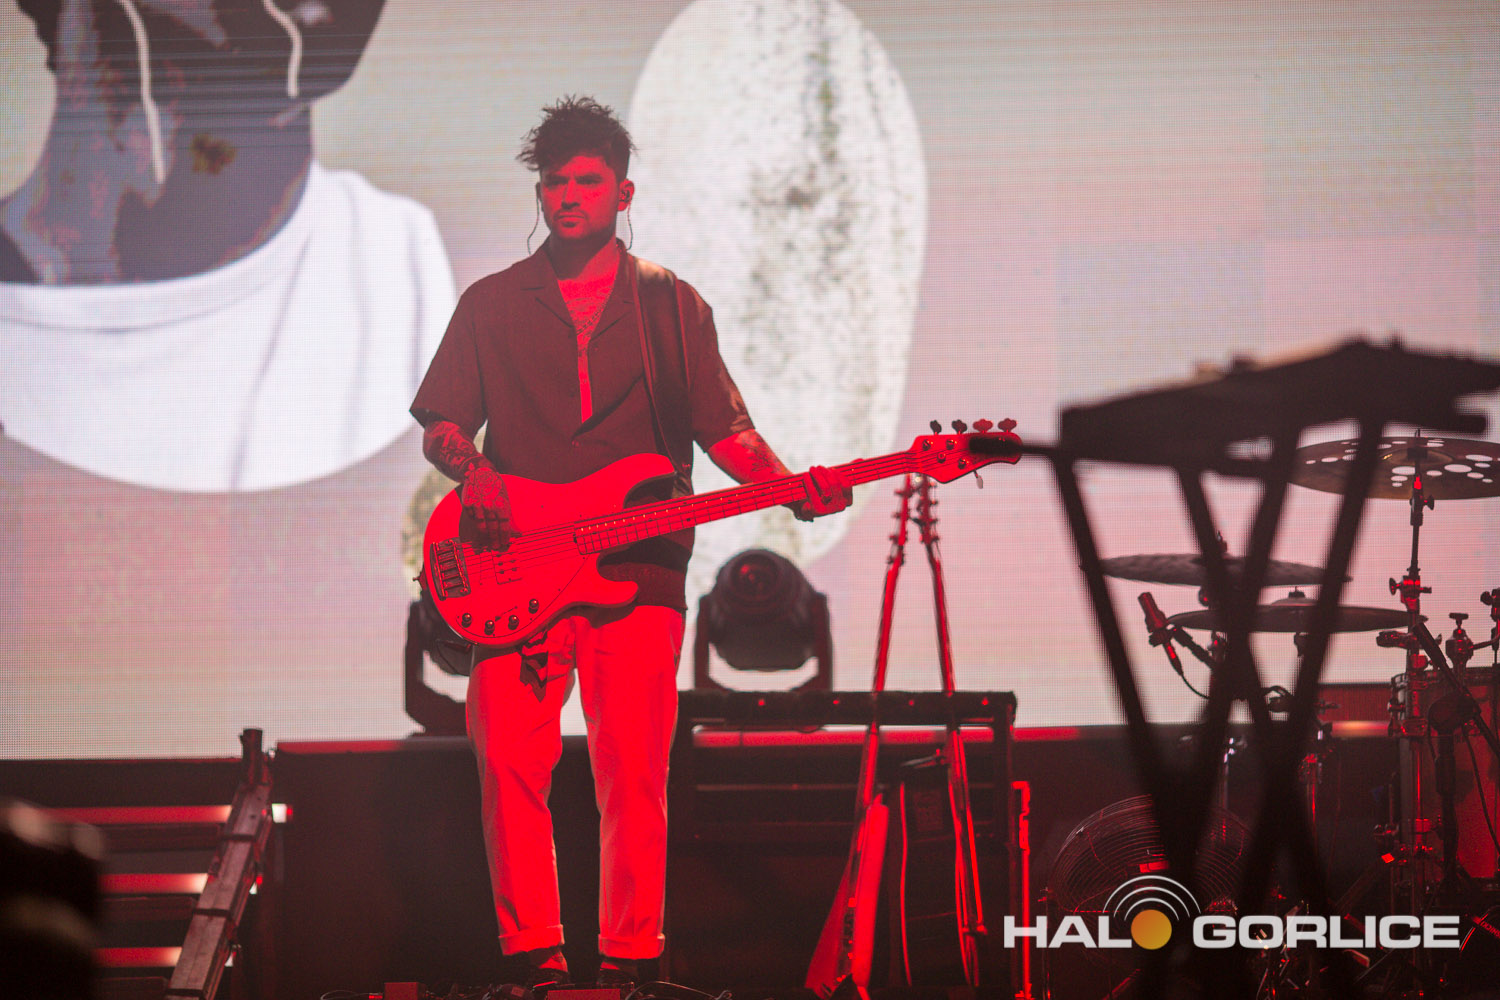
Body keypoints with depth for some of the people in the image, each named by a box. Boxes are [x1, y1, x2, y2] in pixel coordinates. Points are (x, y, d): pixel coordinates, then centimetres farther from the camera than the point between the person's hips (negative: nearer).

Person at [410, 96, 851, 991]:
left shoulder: (671, 305, 13)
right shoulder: (492, 304, 14)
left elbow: (725, 429, 9)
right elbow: (441, 425, 14)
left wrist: (791, 487, -8)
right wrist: (473, 472, -8)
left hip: (638, 568, 0)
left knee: (634, 774, -6)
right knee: (510, 763, -11)